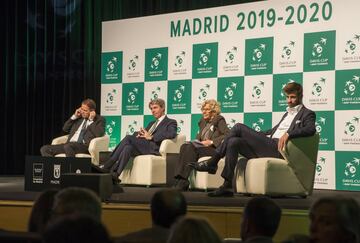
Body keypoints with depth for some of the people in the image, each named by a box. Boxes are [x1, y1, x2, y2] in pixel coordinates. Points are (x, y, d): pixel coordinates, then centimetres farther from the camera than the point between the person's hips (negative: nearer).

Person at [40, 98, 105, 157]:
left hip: (85, 146, -7)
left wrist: (91, 120, -8)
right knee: (44, 149, -9)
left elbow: (99, 134, -12)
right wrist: (74, 116, 14)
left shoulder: (99, 119, 6)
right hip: (69, 145, 7)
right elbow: (65, 129, 23)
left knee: (68, 146, -40)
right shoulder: (80, 117, 23)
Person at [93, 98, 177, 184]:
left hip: (154, 148, -6)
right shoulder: (152, 123, 37)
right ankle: (114, 174, -44)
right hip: (141, 147, 6)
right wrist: (138, 134, 1)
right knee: (128, 147, -28)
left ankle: (106, 166, -31)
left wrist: (151, 137, -15)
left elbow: (172, 134, -9)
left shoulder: (171, 122, 13)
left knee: (128, 138, -26)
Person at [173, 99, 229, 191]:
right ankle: (179, 178, -37)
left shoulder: (219, 120, 2)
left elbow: (228, 135, -11)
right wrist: (196, 141, 3)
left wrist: (212, 142, -18)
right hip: (201, 147, 7)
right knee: (184, 146, -25)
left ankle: (183, 182, -37)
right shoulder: (203, 121, 24)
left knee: (191, 148, -32)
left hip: (214, 148, -6)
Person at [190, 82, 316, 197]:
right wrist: (252, 135, 22)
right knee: (234, 142, -14)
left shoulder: (307, 114, 7)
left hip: (277, 148, -8)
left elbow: (311, 129, -14)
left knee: (238, 127, -17)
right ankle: (227, 187, -16)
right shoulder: (288, 114, 34)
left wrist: (288, 134, -25)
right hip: (267, 145, 8)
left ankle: (212, 163, -10)